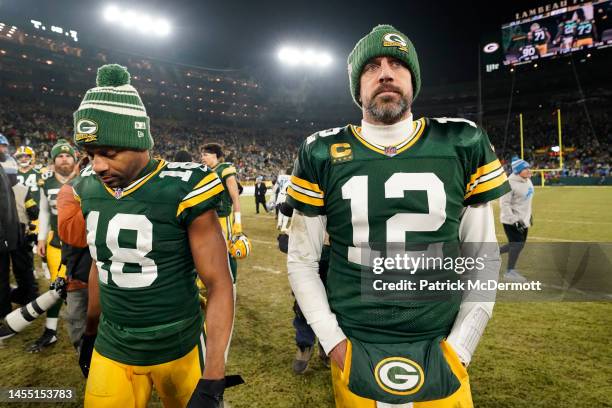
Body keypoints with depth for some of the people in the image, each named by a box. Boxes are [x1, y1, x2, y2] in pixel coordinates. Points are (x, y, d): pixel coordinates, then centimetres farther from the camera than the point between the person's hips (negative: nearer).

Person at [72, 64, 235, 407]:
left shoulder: (182, 190, -20)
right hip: (111, 349, 4)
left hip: (178, 348, -4)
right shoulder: (90, 189, -2)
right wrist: (91, 333, 21)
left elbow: (219, 285, -18)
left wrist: (213, 380, -20)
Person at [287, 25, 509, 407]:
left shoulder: (462, 145, -3)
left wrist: (459, 347, -3)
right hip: (355, 354, 0)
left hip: (439, 353, 1)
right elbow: (302, 260, 0)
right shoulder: (322, 155, -5)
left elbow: (484, 257, 2)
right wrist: (333, 342, -6)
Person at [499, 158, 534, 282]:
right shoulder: (510, 183, -23)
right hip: (511, 220, -9)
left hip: (523, 219, 9)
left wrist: (529, 215, 21)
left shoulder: (527, 180, 5)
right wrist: (514, 220, -26)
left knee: (519, 245, 14)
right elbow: (504, 203, -24)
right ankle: (510, 271, 13)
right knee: (517, 244, -3)